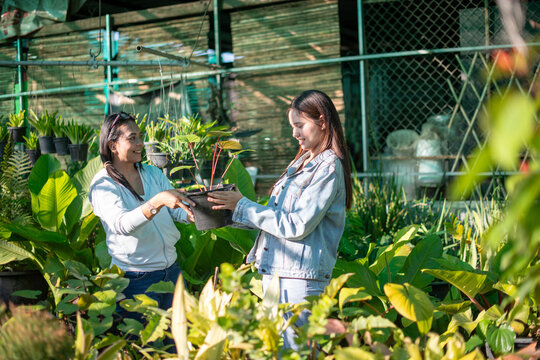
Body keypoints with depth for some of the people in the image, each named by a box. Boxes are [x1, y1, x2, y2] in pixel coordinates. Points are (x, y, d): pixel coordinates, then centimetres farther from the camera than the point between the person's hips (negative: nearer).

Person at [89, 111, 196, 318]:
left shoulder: (153, 173, 8)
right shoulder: (103, 185, -11)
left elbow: (179, 211, 3)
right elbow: (121, 224, -27)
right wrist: (158, 201, -41)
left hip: (171, 269, 6)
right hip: (137, 278, -6)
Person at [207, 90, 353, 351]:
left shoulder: (329, 168, -11)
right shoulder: (301, 164, 18)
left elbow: (297, 225, -19)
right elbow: (274, 215, 19)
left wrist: (243, 206, -14)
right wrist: (231, 212, 7)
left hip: (300, 279, -9)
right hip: (275, 273, 9)